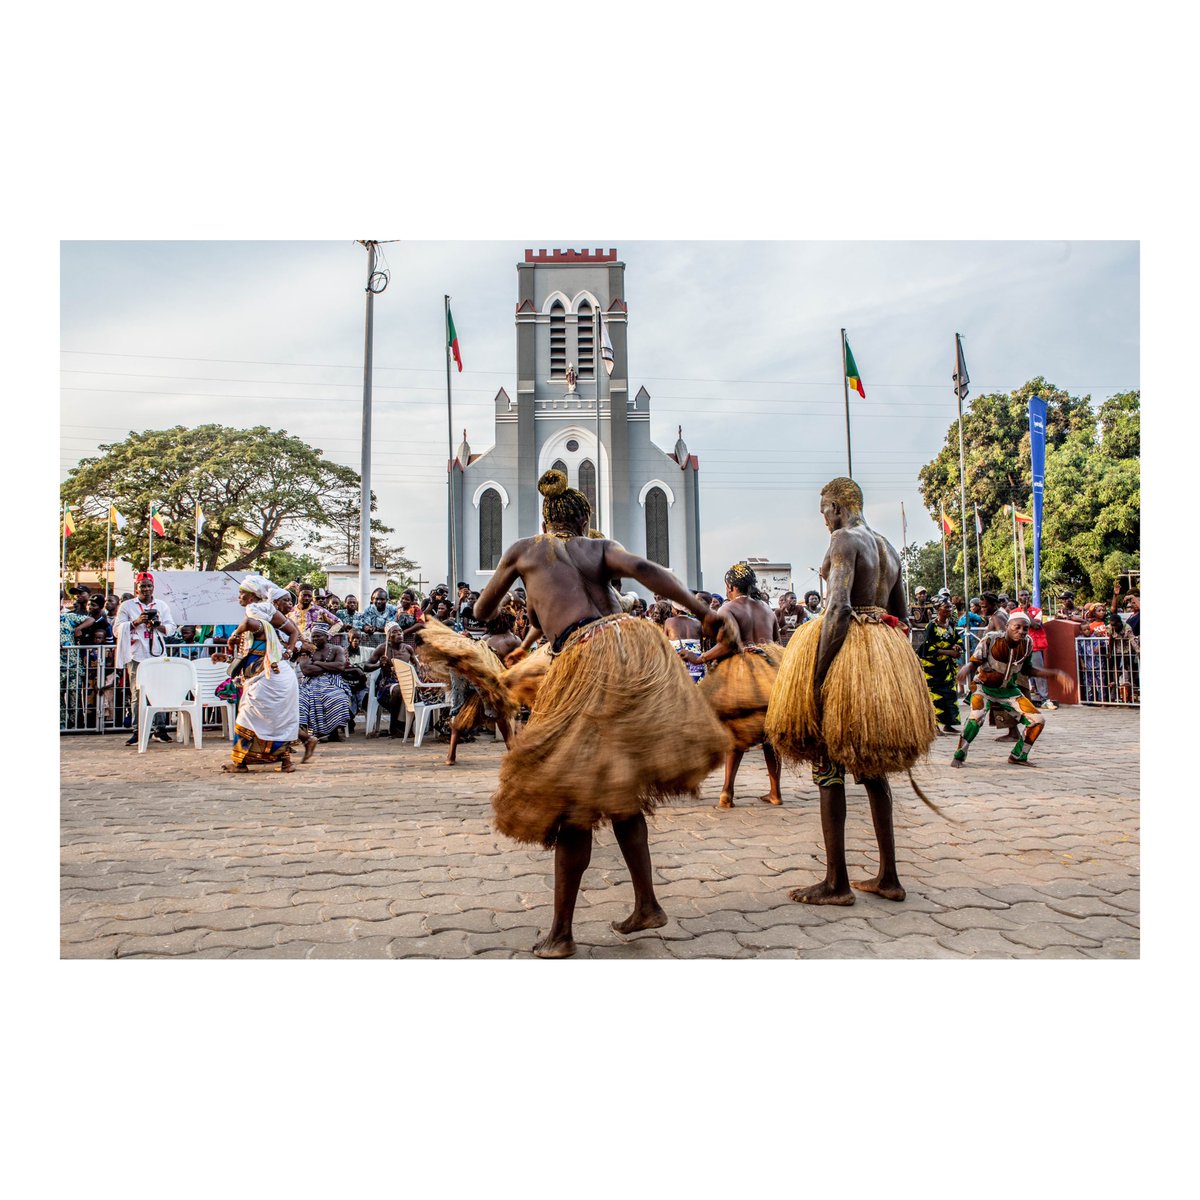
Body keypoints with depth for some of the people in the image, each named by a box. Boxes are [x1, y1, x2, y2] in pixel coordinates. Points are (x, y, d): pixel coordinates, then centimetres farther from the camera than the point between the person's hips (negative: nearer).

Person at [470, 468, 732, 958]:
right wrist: (704, 612, -5)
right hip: (634, 640, 4)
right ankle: (646, 904, 22)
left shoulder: (522, 550, 17)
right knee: (620, 790, 19)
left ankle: (561, 932, 12)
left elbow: (482, 612, 27)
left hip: (586, 657, -4)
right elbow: (642, 569, -2)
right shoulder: (601, 547, 19)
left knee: (573, 797, 4)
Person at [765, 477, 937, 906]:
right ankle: (888, 877, 20)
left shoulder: (844, 540, -11)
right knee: (872, 766, 15)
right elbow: (900, 611, 21)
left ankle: (836, 883, 4)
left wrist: (816, 675, -23)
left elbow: (839, 608, -22)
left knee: (829, 768, -1)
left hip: (848, 650, -9)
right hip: (887, 654, 9)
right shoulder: (887, 545, 16)